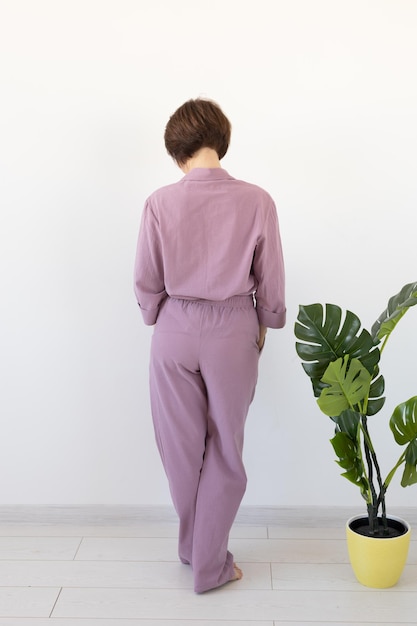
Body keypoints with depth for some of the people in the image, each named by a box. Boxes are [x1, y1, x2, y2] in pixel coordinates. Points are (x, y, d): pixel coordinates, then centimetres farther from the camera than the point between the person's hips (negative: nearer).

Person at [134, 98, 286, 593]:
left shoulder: (160, 203, -10)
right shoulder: (256, 201, -10)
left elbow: (146, 282, -2)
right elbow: (270, 282, -2)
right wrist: (264, 325, 15)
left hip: (175, 332, 1)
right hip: (232, 333, 0)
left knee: (183, 447, 17)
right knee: (224, 451, 13)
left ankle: (193, 548, 37)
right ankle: (209, 567, 24)